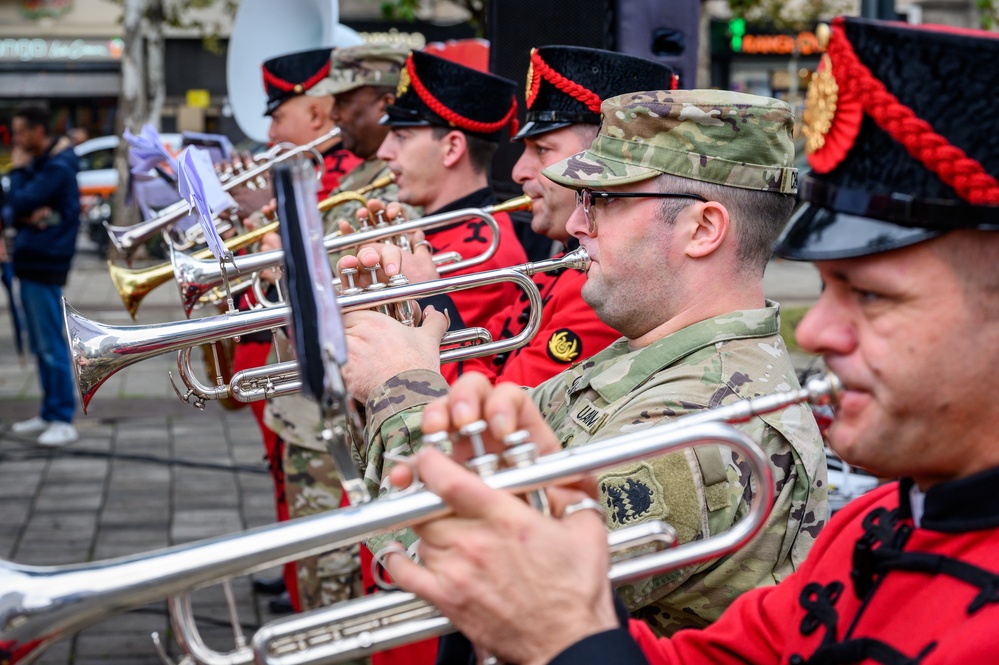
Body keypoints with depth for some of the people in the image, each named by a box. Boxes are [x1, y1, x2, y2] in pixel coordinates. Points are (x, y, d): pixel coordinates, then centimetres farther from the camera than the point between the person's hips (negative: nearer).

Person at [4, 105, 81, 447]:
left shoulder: (57, 168, -13)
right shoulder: (37, 164, 15)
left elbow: (19, 203, -21)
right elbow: (11, 209, 10)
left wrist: (18, 171, -5)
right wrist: (25, 215, -12)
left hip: (44, 264, -10)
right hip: (31, 261, 10)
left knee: (51, 344, -8)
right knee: (40, 345, 13)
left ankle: (63, 421, -6)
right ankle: (49, 414, 20)